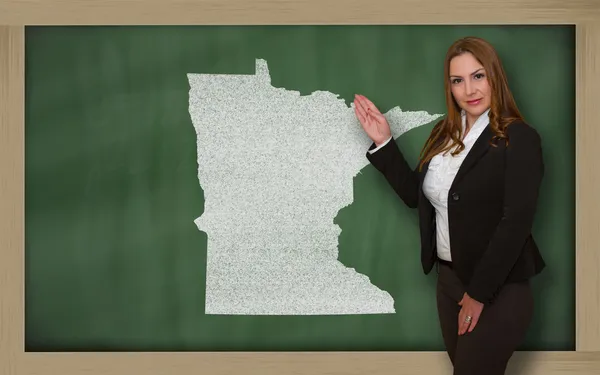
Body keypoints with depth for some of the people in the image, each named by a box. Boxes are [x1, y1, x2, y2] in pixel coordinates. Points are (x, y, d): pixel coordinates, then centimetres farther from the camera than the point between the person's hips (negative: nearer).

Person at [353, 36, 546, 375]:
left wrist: (478, 293, -17)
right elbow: (415, 194, 13)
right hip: (449, 278, 7)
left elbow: (515, 224, -19)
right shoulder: (444, 134, 7)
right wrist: (384, 143, 4)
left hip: (499, 288, -6)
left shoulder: (520, 139, -14)